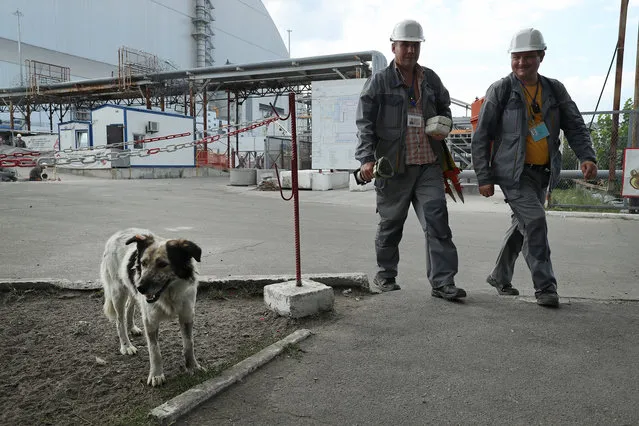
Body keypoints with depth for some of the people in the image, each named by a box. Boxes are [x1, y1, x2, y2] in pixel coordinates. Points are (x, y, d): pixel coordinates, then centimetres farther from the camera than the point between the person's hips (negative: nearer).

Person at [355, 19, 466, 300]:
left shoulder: (431, 79, 14)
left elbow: (444, 109, 28)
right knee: (391, 223, 8)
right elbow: (364, 124, -6)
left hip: (428, 164, 4)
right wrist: (366, 158, -20)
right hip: (393, 166, -3)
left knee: (437, 220, -6)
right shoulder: (378, 82, 0)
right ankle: (385, 275, 27)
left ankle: (442, 282, -1)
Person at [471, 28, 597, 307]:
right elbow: (481, 136, -6)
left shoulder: (554, 90, 8)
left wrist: (587, 156, -8)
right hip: (513, 171, -5)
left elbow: (575, 127, 10)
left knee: (522, 224, 13)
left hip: (542, 172, 6)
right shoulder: (501, 90, -5)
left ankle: (500, 277, 30)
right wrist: (483, 177, -10)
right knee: (535, 221, -16)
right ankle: (545, 287, -3)